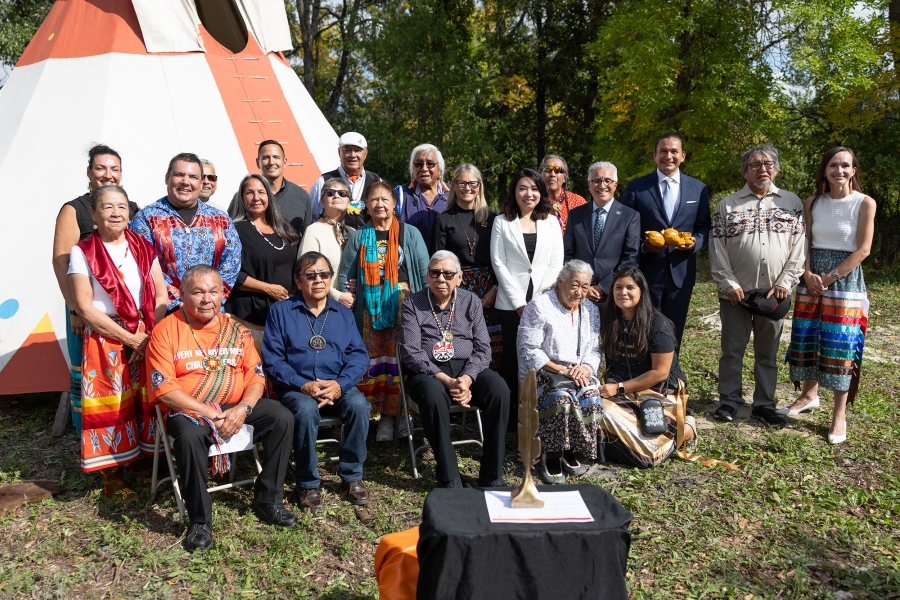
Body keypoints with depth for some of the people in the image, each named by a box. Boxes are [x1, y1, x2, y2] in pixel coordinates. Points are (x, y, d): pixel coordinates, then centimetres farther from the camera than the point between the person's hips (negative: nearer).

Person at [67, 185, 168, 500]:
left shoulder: (143, 247, 7)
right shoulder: (82, 252, -3)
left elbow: (161, 297, 4)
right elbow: (85, 309, -9)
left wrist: (150, 338, -9)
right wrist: (131, 339, -12)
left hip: (148, 340, 3)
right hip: (104, 341, -3)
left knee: (146, 401, 4)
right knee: (109, 408, 0)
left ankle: (143, 464, 22)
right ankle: (111, 477, 14)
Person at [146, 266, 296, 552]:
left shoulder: (236, 330, 10)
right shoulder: (166, 330, -3)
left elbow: (256, 375, 5)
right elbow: (163, 387, -12)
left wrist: (242, 409, -15)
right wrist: (208, 413, -19)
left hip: (237, 407, 4)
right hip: (188, 410, -4)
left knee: (282, 418, -17)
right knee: (189, 437, -36)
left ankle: (267, 498, -3)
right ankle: (200, 520, -17)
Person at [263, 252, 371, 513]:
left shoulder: (343, 313, 14)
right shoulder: (280, 311, 5)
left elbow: (358, 355, 4)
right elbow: (272, 359, -3)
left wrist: (340, 384, -15)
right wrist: (303, 385, -17)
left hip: (338, 386, 2)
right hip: (296, 389, -2)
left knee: (358, 404, -29)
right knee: (306, 409, -35)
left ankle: (352, 477, -9)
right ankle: (308, 483, -14)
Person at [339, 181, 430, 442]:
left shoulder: (410, 234, 5)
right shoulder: (359, 237, 10)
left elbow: (425, 272, 3)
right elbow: (345, 276, 10)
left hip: (404, 304, -1)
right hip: (372, 308, 2)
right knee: (376, 361, -1)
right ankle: (386, 417, 8)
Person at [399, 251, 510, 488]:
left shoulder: (471, 302, 10)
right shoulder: (413, 304, 2)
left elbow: (482, 348, 2)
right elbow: (411, 353, -7)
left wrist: (466, 379, -17)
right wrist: (446, 380, -20)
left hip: (468, 368, 3)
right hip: (428, 372, -2)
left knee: (499, 389, -28)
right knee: (434, 394, -37)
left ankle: (491, 476, -20)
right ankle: (449, 479, -27)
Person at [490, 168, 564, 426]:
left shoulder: (551, 222, 11)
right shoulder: (502, 222, 5)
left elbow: (556, 263, 6)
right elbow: (498, 262, -1)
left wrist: (538, 298, -6)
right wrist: (519, 302, -7)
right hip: (512, 303, -1)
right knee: (513, 358, 1)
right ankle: (512, 416, 10)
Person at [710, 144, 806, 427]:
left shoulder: (792, 203, 7)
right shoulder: (727, 205, 4)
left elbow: (799, 246, 3)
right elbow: (717, 248, 0)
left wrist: (785, 283, -6)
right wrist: (728, 284, -7)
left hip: (775, 293, 1)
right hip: (736, 293, -1)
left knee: (768, 353, 9)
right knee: (732, 350, 6)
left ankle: (764, 405, 19)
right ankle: (729, 400, 18)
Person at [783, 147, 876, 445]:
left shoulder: (864, 203, -6)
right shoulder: (813, 202, 6)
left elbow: (863, 249, -9)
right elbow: (806, 243, 7)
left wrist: (830, 277, -13)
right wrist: (808, 274, -8)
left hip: (845, 279, -4)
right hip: (812, 279, 4)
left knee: (841, 344, -3)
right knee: (807, 338, 8)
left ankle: (840, 414, 6)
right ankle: (810, 394, 28)